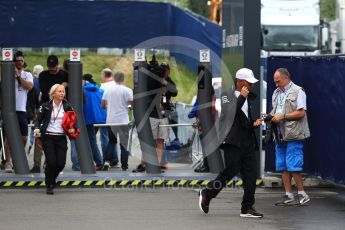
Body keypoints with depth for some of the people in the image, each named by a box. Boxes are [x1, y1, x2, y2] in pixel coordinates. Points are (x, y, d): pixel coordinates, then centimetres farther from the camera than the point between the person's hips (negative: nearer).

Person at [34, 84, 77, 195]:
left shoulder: (67, 106, 5)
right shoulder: (46, 106, 0)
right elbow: (38, 119, 2)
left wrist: (73, 128, -9)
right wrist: (37, 128, -18)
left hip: (61, 138, 2)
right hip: (48, 138, -2)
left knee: (61, 163, -3)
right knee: (51, 162, -11)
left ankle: (52, 179, 29)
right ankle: (49, 186, 7)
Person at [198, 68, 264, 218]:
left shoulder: (251, 98, 17)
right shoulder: (227, 95, -2)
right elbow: (230, 113, -19)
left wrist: (256, 123, 6)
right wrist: (241, 97, -16)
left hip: (248, 142, 7)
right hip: (233, 142, -6)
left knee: (250, 174, 1)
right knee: (231, 170, -11)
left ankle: (247, 208, 5)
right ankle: (207, 193, 9)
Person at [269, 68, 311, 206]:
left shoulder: (298, 92, -6)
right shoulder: (277, 93, 19)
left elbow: (301, 112, -13)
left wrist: (283, 116, -15)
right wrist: (271, 115, 5)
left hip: (293, 135, -8)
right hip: (280, 136, 8)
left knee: (293, 166, -10)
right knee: (283, 167, 7)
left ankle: (302, 194, 0)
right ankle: (288, 196, 11)